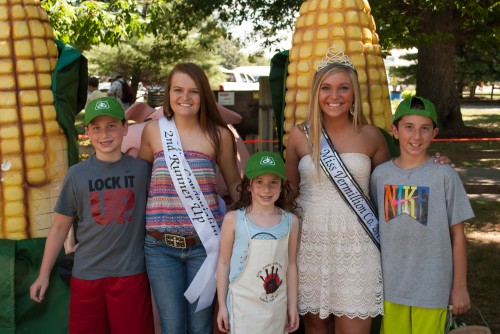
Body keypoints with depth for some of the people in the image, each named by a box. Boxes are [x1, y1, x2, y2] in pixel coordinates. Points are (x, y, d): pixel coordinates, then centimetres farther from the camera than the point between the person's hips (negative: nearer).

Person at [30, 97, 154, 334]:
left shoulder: (142, 169, -1)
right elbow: (60, 227, 5)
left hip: (131, 274, 0)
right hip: (86, 276, 1)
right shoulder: (77, 174, -1)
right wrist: (44, 275, 5)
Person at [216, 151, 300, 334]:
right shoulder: (233, 219, -8)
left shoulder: (290, 221, -1)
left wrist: (292, 305, 9)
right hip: (242, 304, -2)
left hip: (277, 306, 3)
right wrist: (222, 305, 0)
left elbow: (291, 265, 6)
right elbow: (224, 263, -2)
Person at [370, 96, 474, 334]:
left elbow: (457, 234, -4)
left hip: (432, 287, -2)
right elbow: (375, 227, 7)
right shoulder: (380, 174, -1)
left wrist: (460, 287, -2)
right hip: (390, 285, 2)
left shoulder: (445, 175, -9)